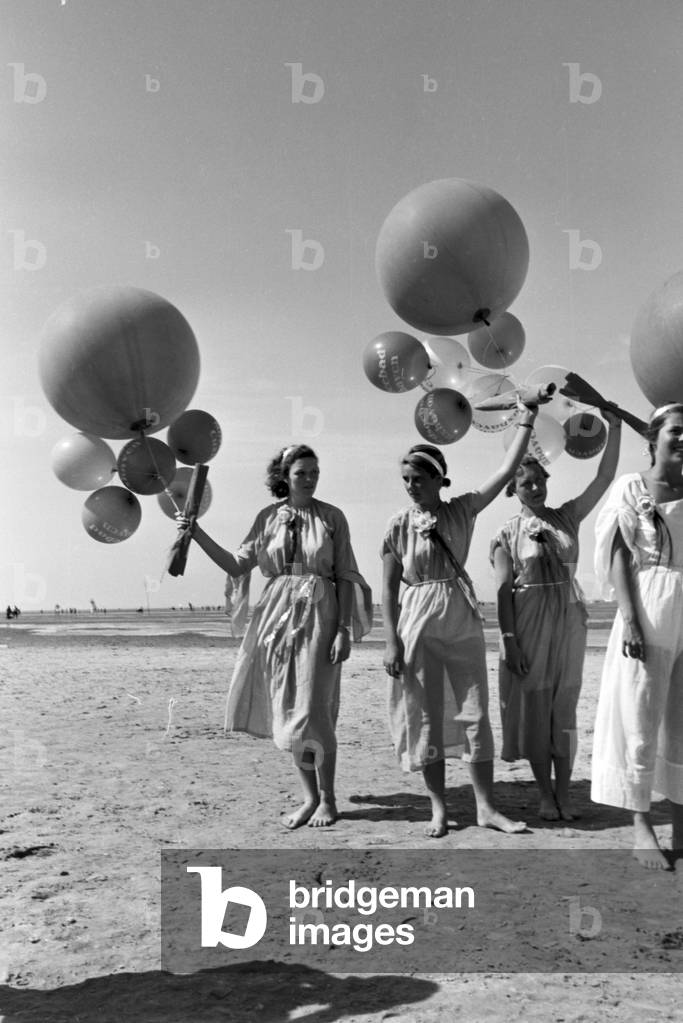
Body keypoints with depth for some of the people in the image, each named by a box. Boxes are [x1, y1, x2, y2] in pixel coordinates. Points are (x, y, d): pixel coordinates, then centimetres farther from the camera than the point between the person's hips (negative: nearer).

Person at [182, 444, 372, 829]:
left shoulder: (332, 517, 1)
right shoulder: (268, 517, 7)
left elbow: (345, 577, -1)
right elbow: (237, 565, 8)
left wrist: (344, 630, -7)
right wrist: (198, 534, -1)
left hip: (319, 614, -3)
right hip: (278, 613, 3)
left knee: (313, 711, -5)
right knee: (288, 712, 8)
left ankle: (328, 799, 13)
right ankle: (310, 797, 22)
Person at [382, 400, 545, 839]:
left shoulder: (461, 510, 1)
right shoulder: (399, 524, -4)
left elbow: (507, 470, -3)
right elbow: (389, 588, -2)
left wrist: (527, 419, -7)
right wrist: (391, 641, -8)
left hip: (463, 621, 2)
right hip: (418, 624, -2)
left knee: (475, 712, 3)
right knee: (426, 714, 4)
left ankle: (486, 806, 12)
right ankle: (439, 806, 16)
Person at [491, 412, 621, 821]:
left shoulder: (567, 517, 6)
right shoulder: (507, 535, -2)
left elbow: (604, 478, -1)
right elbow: (503, 590, -6)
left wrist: (614, 428, -12)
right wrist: (509, 639, -14)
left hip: (568, 621, 2)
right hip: (527, 623, -2)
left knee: (564, 708, 7)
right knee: (534, 708, 4)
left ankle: (564, 792, 15)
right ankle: (545, 794, 15)